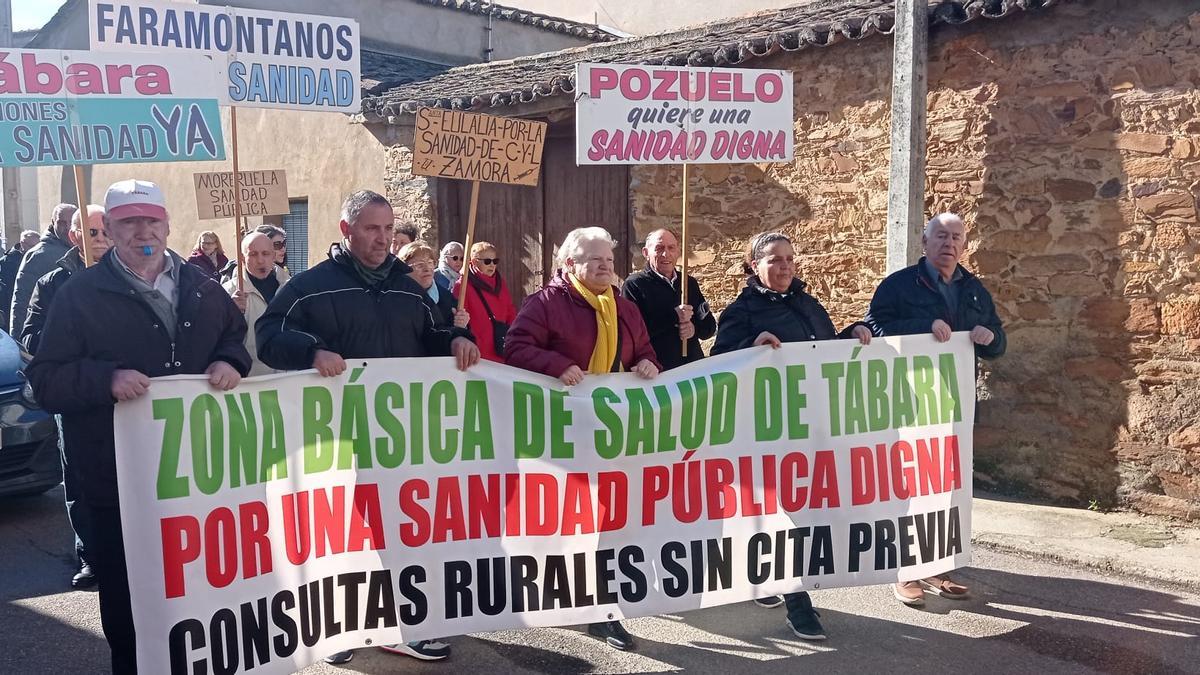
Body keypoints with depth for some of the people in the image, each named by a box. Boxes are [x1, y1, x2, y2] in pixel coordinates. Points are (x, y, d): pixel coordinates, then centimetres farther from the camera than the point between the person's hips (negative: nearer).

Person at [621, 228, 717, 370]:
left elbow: (710, 326, 14)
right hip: (655, 369, -5)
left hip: (693, 365, 5)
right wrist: (673, 316, -19)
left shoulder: (690, 283, 13)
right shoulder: (634, 285, -5)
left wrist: (695, 328, -8)